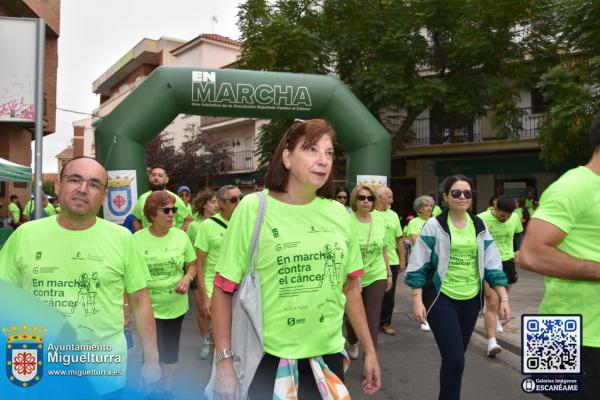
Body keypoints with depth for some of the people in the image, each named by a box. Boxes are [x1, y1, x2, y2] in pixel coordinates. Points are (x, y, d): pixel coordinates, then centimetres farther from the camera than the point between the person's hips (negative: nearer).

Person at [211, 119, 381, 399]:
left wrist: (369, 350, 12)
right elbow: (223, 289, -9)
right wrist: (224, 362, -11)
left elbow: (351, 287, 9)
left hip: (328, 355, 4)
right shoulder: (253, 208, -12)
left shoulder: (338, 214, 0)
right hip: (269, 358, -4)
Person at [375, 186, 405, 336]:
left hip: (392, 261, 4)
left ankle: (385, 322, 24)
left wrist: (402, 259, 11)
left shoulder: (393, 215, 8)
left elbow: (399, 239, 13)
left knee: (389, 294, 10)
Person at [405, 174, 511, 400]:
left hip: (471, 300, 4)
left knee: (455, 357, 13)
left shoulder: (480, 227, 6)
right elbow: (419, 265, -7)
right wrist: (417, 301, -12)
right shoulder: (434, 225, -7)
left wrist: (503, 298, -1)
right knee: (455, 359, -9)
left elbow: (493, 264, 7)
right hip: (441, 299, -4)